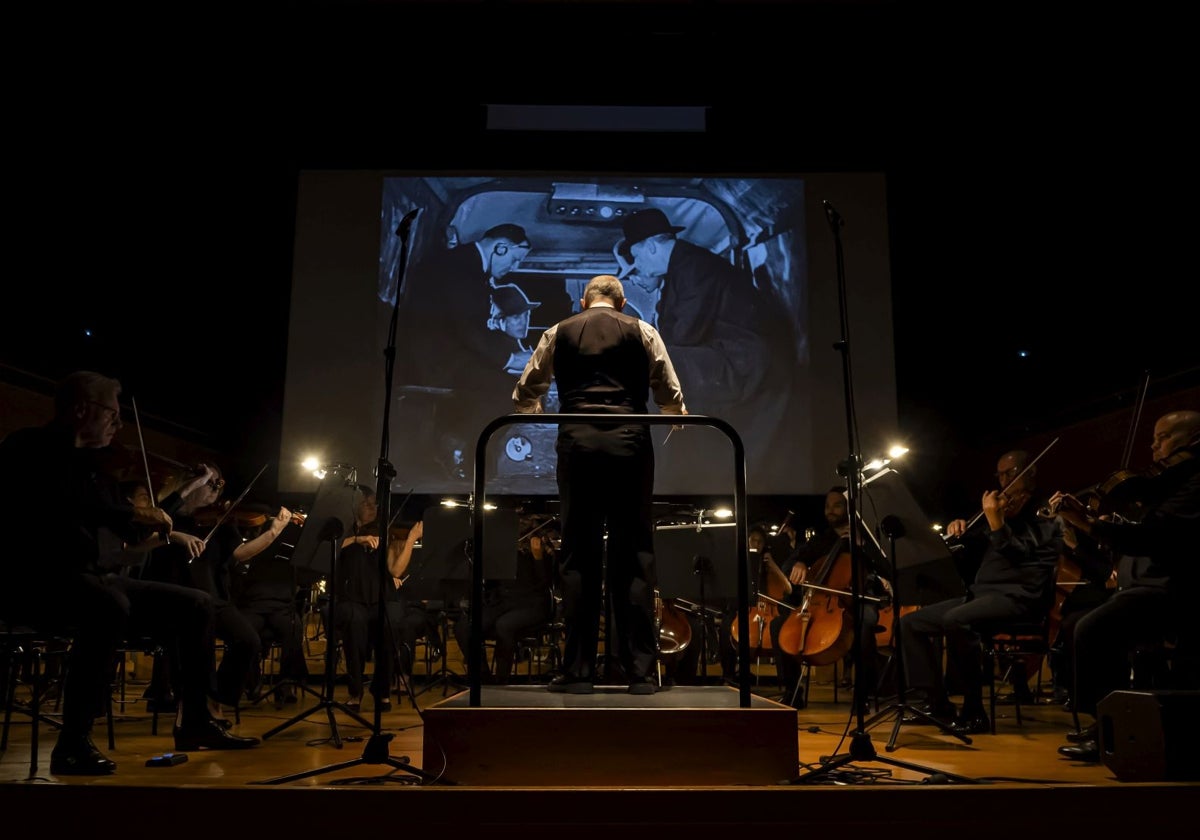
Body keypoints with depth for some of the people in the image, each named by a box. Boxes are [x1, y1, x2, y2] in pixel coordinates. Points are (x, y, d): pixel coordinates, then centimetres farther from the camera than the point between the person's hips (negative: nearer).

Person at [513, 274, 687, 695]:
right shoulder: (642, 332, 12)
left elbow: (523, 395, 19)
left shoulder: (558, 333, 15)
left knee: (579, 554, 5)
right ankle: (641, 671, 3)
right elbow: (671, 398, 11)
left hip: (577, 442, 1)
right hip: (629, 441, 0)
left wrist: (537, 412, 41)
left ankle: (578, 671, 5)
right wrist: (675, 415, 34)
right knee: (633, 555, 3)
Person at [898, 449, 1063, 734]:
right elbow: (973, 548, 23)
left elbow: (1023, 555, -15)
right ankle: (933, 702, -1)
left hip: (1019, 596, -8)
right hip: (980, 592, 8)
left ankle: (974, 713, -23)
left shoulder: (1046, 515, 1)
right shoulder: (1003, 509, 22)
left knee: (955, 620, -35)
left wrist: (997, 522, -26)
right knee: (911, 622, -2)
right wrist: (959, 531, 2)